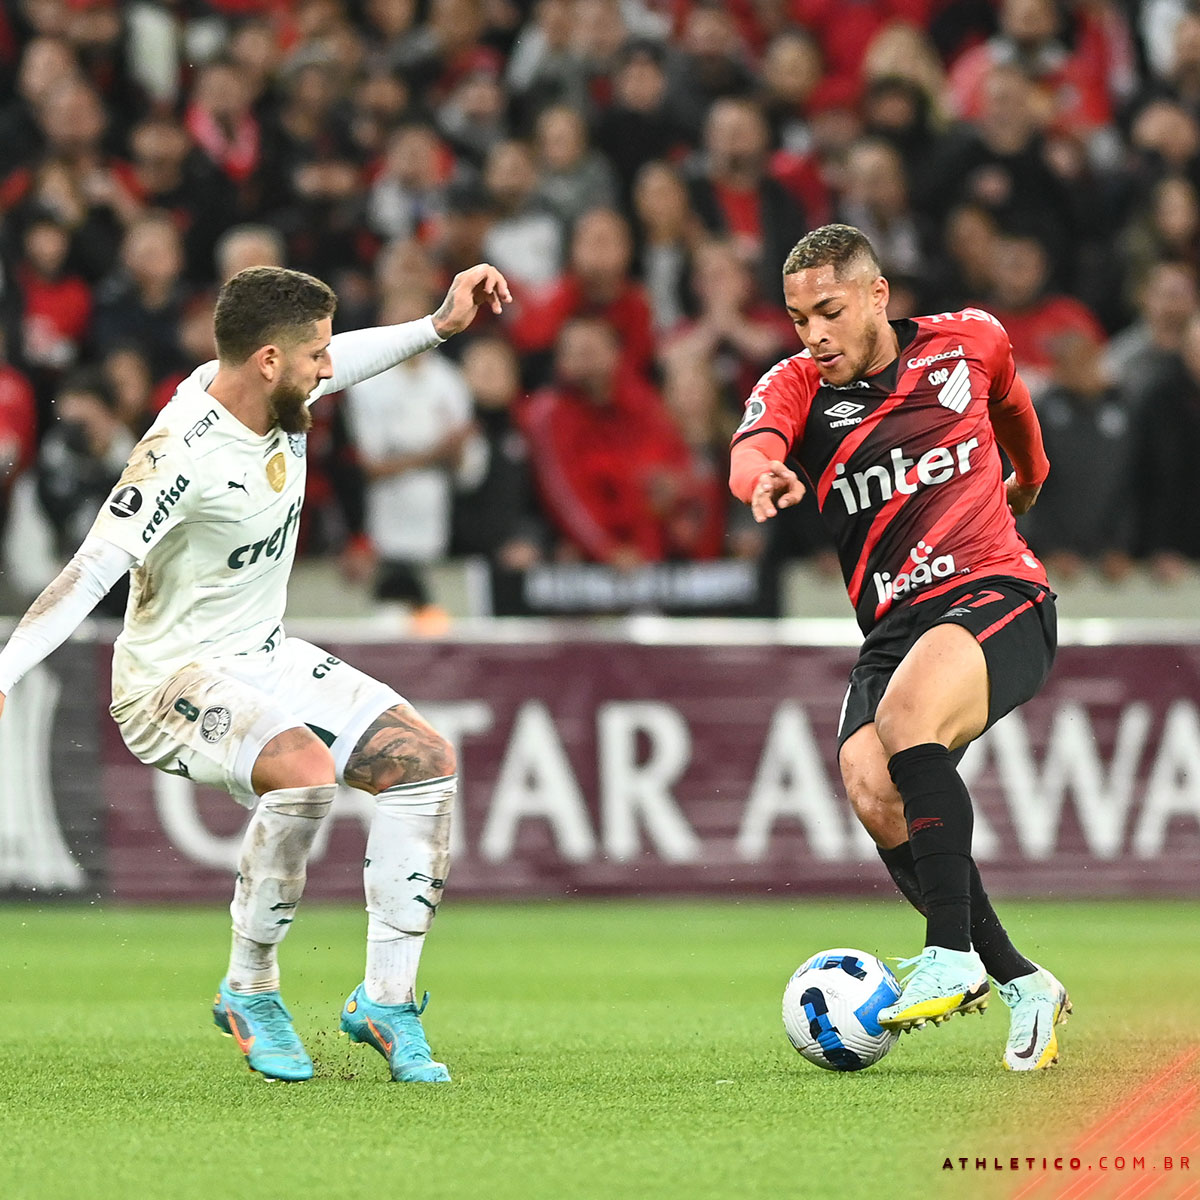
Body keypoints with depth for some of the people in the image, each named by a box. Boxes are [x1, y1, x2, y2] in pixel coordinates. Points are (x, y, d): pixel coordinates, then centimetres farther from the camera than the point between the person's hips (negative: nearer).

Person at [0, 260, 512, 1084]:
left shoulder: (282, 399, -3)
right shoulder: (183, 453, -27)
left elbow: (345, 362, 23)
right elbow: (90, 573, -33)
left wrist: (440, 326, 14)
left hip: (266, 657, 9)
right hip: (174, 676, -9)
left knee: (426, 761, -3)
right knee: (306, 770, -34)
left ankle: (385, 1000, 4)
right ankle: (249, 993, -14)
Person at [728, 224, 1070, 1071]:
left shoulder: (969, 341, 5)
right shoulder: (795, 386, 3)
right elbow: (751, 450, -20)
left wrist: (1030, 475, 47)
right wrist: (766, 474, -45)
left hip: (997, 593, -3)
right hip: (893, 621, 3)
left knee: (907, 713, -33)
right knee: (871, 789, -22)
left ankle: (953, 954, -31)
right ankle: (1021, 983, -5)